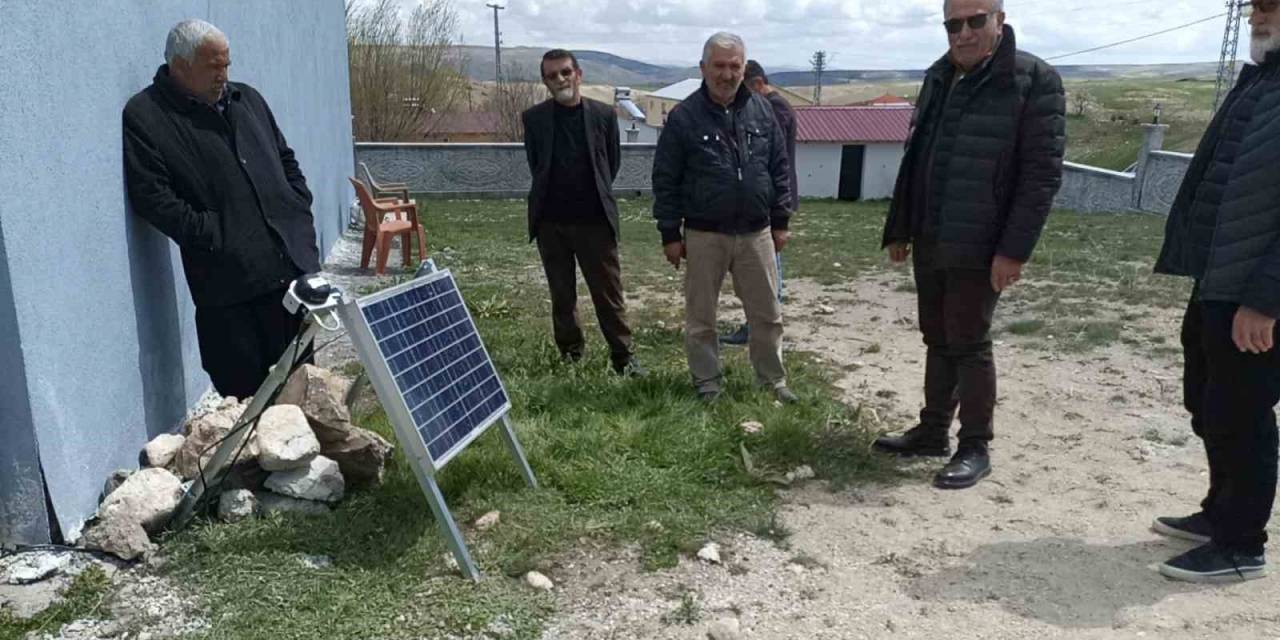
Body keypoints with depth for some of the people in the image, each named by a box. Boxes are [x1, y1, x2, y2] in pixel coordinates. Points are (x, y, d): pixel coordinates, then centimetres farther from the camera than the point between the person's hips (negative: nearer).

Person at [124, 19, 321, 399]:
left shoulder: (248, 100, 16)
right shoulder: (143, 116, -4)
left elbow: (286, 161, 22)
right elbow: (152, 197, -11)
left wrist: (301, 212, 9)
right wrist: (216, 238, -15)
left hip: (294, 264, 6)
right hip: (228, 279, -5)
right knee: (245, 393, 1)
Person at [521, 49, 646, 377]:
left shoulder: (604, 114, 0)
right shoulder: (534, 118, 2)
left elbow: (613, 162, 9)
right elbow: (536, 165, 11)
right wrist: (555, 195, 13)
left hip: (594, 219, -1)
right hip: (550, 222, 1)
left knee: (609, 292, 2)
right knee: (561, 295, 11)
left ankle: (623, 356, 10)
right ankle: (569, 354, 23)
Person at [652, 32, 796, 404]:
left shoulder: (761, 111, 4)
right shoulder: (684, 117, -6)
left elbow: (779, 169, 9)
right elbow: (665, 180, -5)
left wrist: (781, 221, 7)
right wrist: (670, 234, -6)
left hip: (756, 233, 3)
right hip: (704, 235, -3)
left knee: (767, 313, 10)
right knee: (700, 317, 7)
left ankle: (773, 380, 26)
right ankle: (707, 383, 22)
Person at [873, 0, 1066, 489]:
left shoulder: (1034, 80, -9)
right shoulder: (937, 78, 11)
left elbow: (1043, 173, -14)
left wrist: (1014, 249, -19)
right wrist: (899, 228, 15)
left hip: (979, 248, -6)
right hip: (929, 243, 6)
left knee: (969, 345, 1)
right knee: (938, 340, 14)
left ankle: (975, 448, 14)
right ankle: (934, 431, 27)